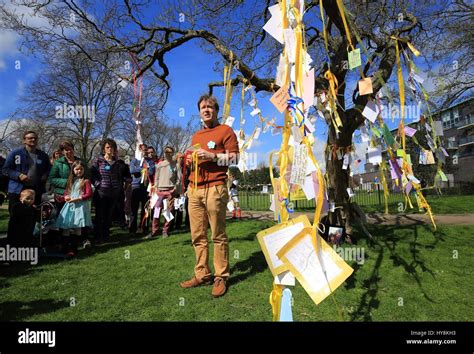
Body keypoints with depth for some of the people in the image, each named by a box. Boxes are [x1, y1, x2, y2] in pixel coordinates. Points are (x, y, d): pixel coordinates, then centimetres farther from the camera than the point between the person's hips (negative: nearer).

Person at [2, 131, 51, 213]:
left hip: (37, 191, 3)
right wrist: (19, 175, -15)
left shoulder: (43, 155, 11)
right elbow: (5, 169, 0)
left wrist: (45, 175, 2)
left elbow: (49, 169, 24)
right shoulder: (15, 153, 1)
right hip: (17, 190, -3)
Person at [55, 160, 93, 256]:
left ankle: (72, 249, 1)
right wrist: (66, 197, 1)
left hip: (80, 206, -6)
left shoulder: (86, 181, -2)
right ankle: (70, 247, 9)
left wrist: (77, 198, -16)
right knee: (68, 227, 1)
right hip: (70, 205, 6)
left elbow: (89, 194, -10)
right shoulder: (71, 181, 17)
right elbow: (66, 192, 24)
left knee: (76, 228, -7)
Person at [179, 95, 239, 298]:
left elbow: (234, 158, -2)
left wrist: (212, 155, -13)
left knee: (218, 236, -3)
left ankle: (221, 278, 5)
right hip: (194, 190, 6)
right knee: (197, 236, 6)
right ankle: (202, 275, 15)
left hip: (214, 189, -6)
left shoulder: (225, 131, 6)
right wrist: (190, 160, 9)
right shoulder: (196, 136, 26)